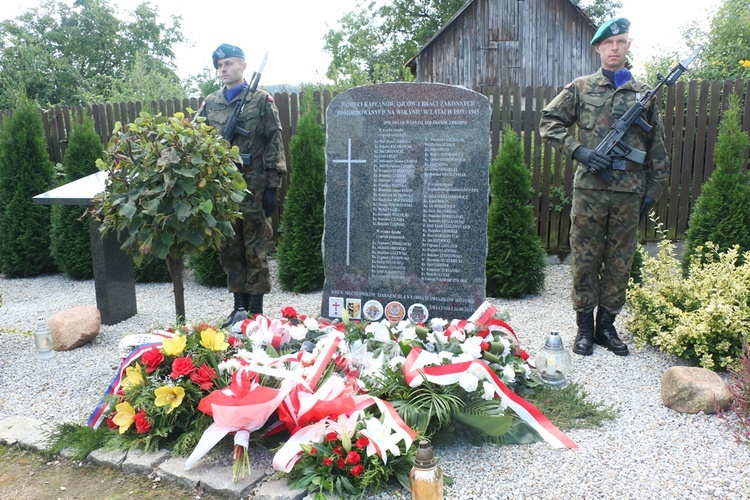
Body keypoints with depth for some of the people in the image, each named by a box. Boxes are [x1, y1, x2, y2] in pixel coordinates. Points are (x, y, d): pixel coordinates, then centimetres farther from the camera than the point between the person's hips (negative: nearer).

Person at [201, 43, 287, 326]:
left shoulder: (261, 100, -1)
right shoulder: (210, 103, 11)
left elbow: (274, 144, -4)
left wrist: (272, 186, -9)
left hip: (254, 185, -4)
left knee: (255, 250, 3)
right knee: (229, 249, 10)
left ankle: (256, 308, 14)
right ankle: (239, 305, 23)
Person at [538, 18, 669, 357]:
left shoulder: (644, 93, 11)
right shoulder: (581, 88, 5)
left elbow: (656, 148, 13)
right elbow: (548, 122, 3)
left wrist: (653, 190, 9)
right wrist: (578, 150, -11)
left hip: (630, 191, 2)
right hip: (590, 188, -2)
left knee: (621, 262, 8)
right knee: (585, 259, 3)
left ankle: (607, 325, 22)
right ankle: (585, 326, 16)